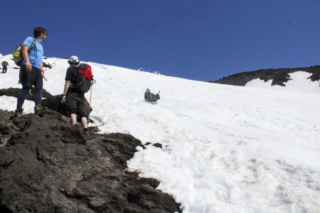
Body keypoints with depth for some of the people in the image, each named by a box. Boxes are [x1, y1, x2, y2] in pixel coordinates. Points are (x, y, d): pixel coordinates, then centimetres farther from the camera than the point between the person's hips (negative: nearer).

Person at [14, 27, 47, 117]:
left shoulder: (40, 46, 31)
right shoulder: (30, 39, 7)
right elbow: (24, 49, -8)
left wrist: (42, 71, 18)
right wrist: (27, 61, -23)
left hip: (37, 69, 8)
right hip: (29, 67, -8)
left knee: (39, 87, -8)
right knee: (26, 87, -14)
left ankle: (38, 107, -16)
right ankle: (18, 109, -15)